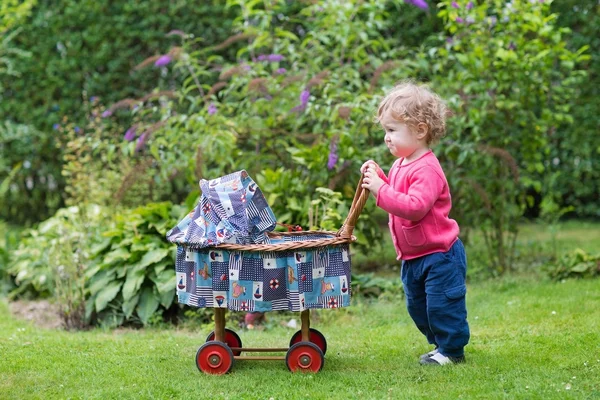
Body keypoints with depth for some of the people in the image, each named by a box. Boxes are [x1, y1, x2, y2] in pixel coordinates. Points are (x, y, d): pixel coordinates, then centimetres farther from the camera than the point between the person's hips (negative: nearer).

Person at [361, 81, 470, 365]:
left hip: (438, 254, -10)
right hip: (413, 256, 10)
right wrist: (377, 178, 3)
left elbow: (414, 206, -34)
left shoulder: (426, 169, -24)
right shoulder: (401, 164, 7)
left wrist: (381, 189, -34)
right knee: (417, 306, 19)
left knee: (441, 303, -2)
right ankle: (442, 344, 32)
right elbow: (395, 196, 18)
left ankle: (452, 349, 14)